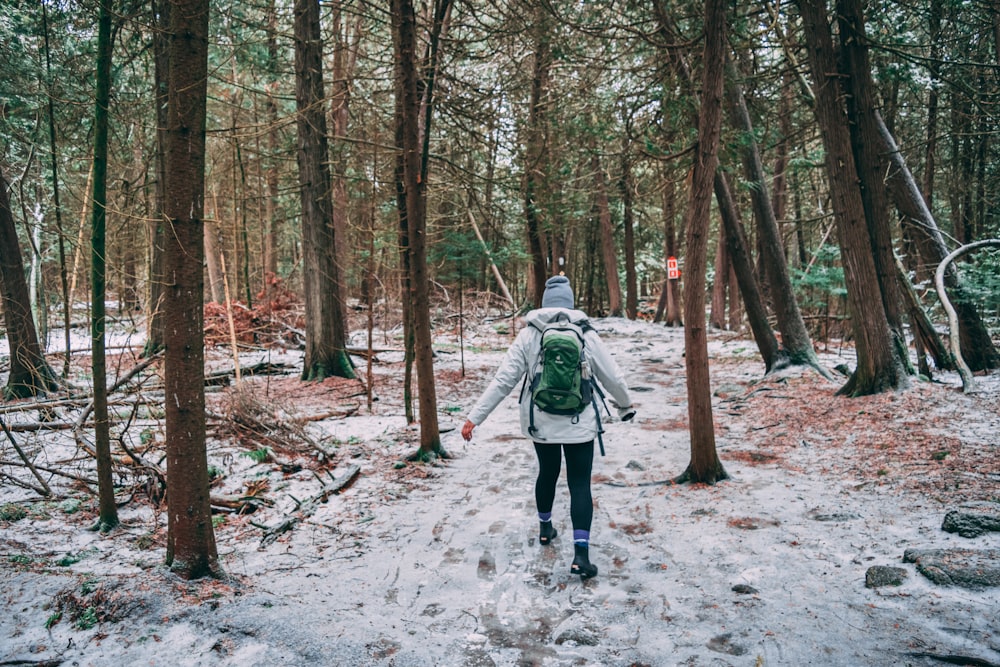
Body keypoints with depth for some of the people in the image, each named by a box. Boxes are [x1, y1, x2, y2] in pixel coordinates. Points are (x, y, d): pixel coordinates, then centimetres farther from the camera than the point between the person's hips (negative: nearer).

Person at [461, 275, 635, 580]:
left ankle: (545, 528, 42)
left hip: (541, 423, 2)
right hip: (579, 424, -2)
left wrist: (474, 417, -5)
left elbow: (503, 380, -9)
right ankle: (581, 553, -4)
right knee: (580, 483, 5)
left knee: (547, 472, 24)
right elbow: (612, 377, 1)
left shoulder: (528, 335, -5)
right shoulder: (586, 334, -5)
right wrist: (626, 406, 21)